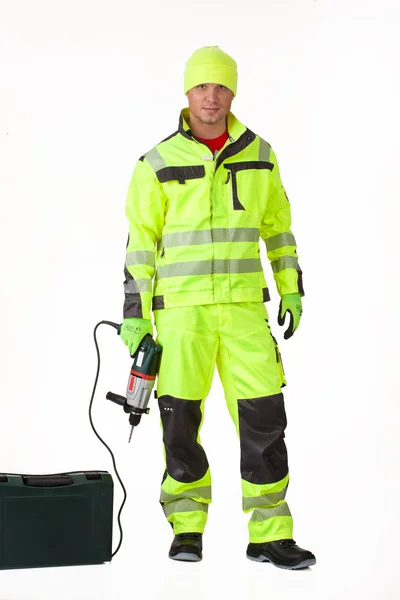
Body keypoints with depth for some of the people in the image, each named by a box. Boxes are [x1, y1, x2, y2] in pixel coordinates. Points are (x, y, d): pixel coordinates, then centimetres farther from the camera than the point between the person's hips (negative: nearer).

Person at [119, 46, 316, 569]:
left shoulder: (259, 155, 6)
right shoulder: (159, 163, -1)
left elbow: (277, 224, 16)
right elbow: (140, 242, 1)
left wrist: (291, 289, 12)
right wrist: (134, 316, -1)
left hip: (245, 306, 2)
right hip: (181, 309, -2)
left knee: (264, 417, -3)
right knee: (180, 422, 1)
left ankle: (270, 535, 8)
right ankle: (187, 530, 20)